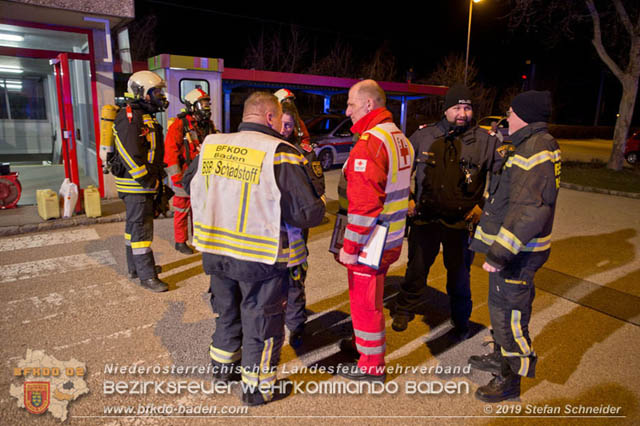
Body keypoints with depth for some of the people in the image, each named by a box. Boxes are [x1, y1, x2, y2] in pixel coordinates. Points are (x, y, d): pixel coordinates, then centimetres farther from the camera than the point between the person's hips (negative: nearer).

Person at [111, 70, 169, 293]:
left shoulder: (146, 117, 17)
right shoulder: (129, 118, -16)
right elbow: (131, 155, -24)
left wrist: (158, 180, 20)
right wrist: (149, 181, -20)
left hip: (144, 183, 10)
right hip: (135, 184, -10)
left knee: (134, 225, 18)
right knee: (141, 229, -5)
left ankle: (136, 266, 32)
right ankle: (147, 276, 2)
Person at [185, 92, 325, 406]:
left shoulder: (210, 145, -1)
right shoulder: (280, 154, -19)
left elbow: (188, 183, 17)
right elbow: (309, 213, -20)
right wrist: (319, 204, 2)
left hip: (214, 250, 6)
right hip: (259, 258, -5)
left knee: (227, 310, 27)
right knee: (261, 319, 15)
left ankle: (222, 365, 49)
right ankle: (258, 386, 33)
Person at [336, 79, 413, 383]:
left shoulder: (370, 142, -21)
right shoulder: (400, 138, 10)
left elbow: (364, 204, -26)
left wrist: (350, 246, -18)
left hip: (370, 241, -10)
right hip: (392, 239, 10)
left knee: (365, 301, 6)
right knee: (369, 296, 25)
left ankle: (372, 365, 23)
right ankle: (364, 341, 45)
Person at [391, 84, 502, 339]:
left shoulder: (486, 141, -4)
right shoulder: (424, 136, 0)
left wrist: (484, 206, -3)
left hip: (462, 222, -1)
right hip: (425, 218, 1)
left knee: (459, 276, 13)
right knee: (416, 269, 12)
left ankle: (461, 322, 35)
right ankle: (404, 311, 35)